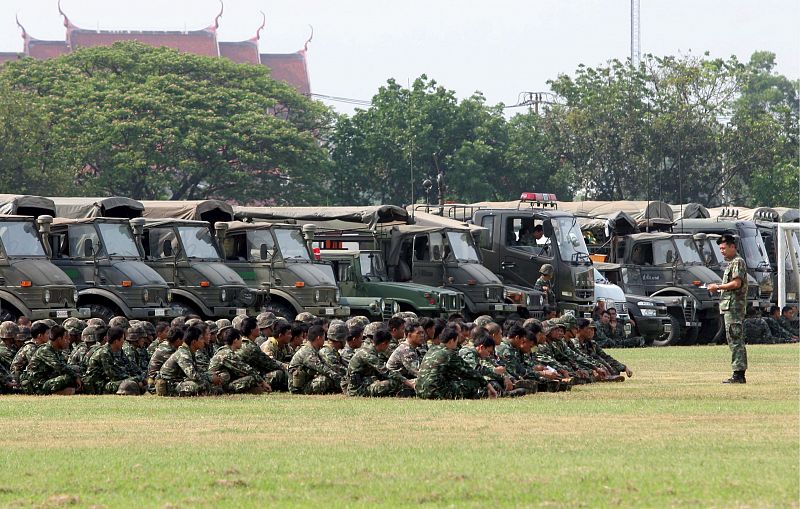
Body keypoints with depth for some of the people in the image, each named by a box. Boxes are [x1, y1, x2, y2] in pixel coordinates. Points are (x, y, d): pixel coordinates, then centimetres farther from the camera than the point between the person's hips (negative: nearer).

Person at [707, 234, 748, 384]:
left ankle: (738, 374, -15)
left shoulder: (738, 262, -9)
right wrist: (718, 288, 13)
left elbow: (737, 283, -19)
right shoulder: (731, 263, 22)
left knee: (735, 339, -12)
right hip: (729, 307, 11)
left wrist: (718, 287, -11)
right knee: (736, 341, 10)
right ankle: (739, 375, 11)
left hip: (733, 306, -11)